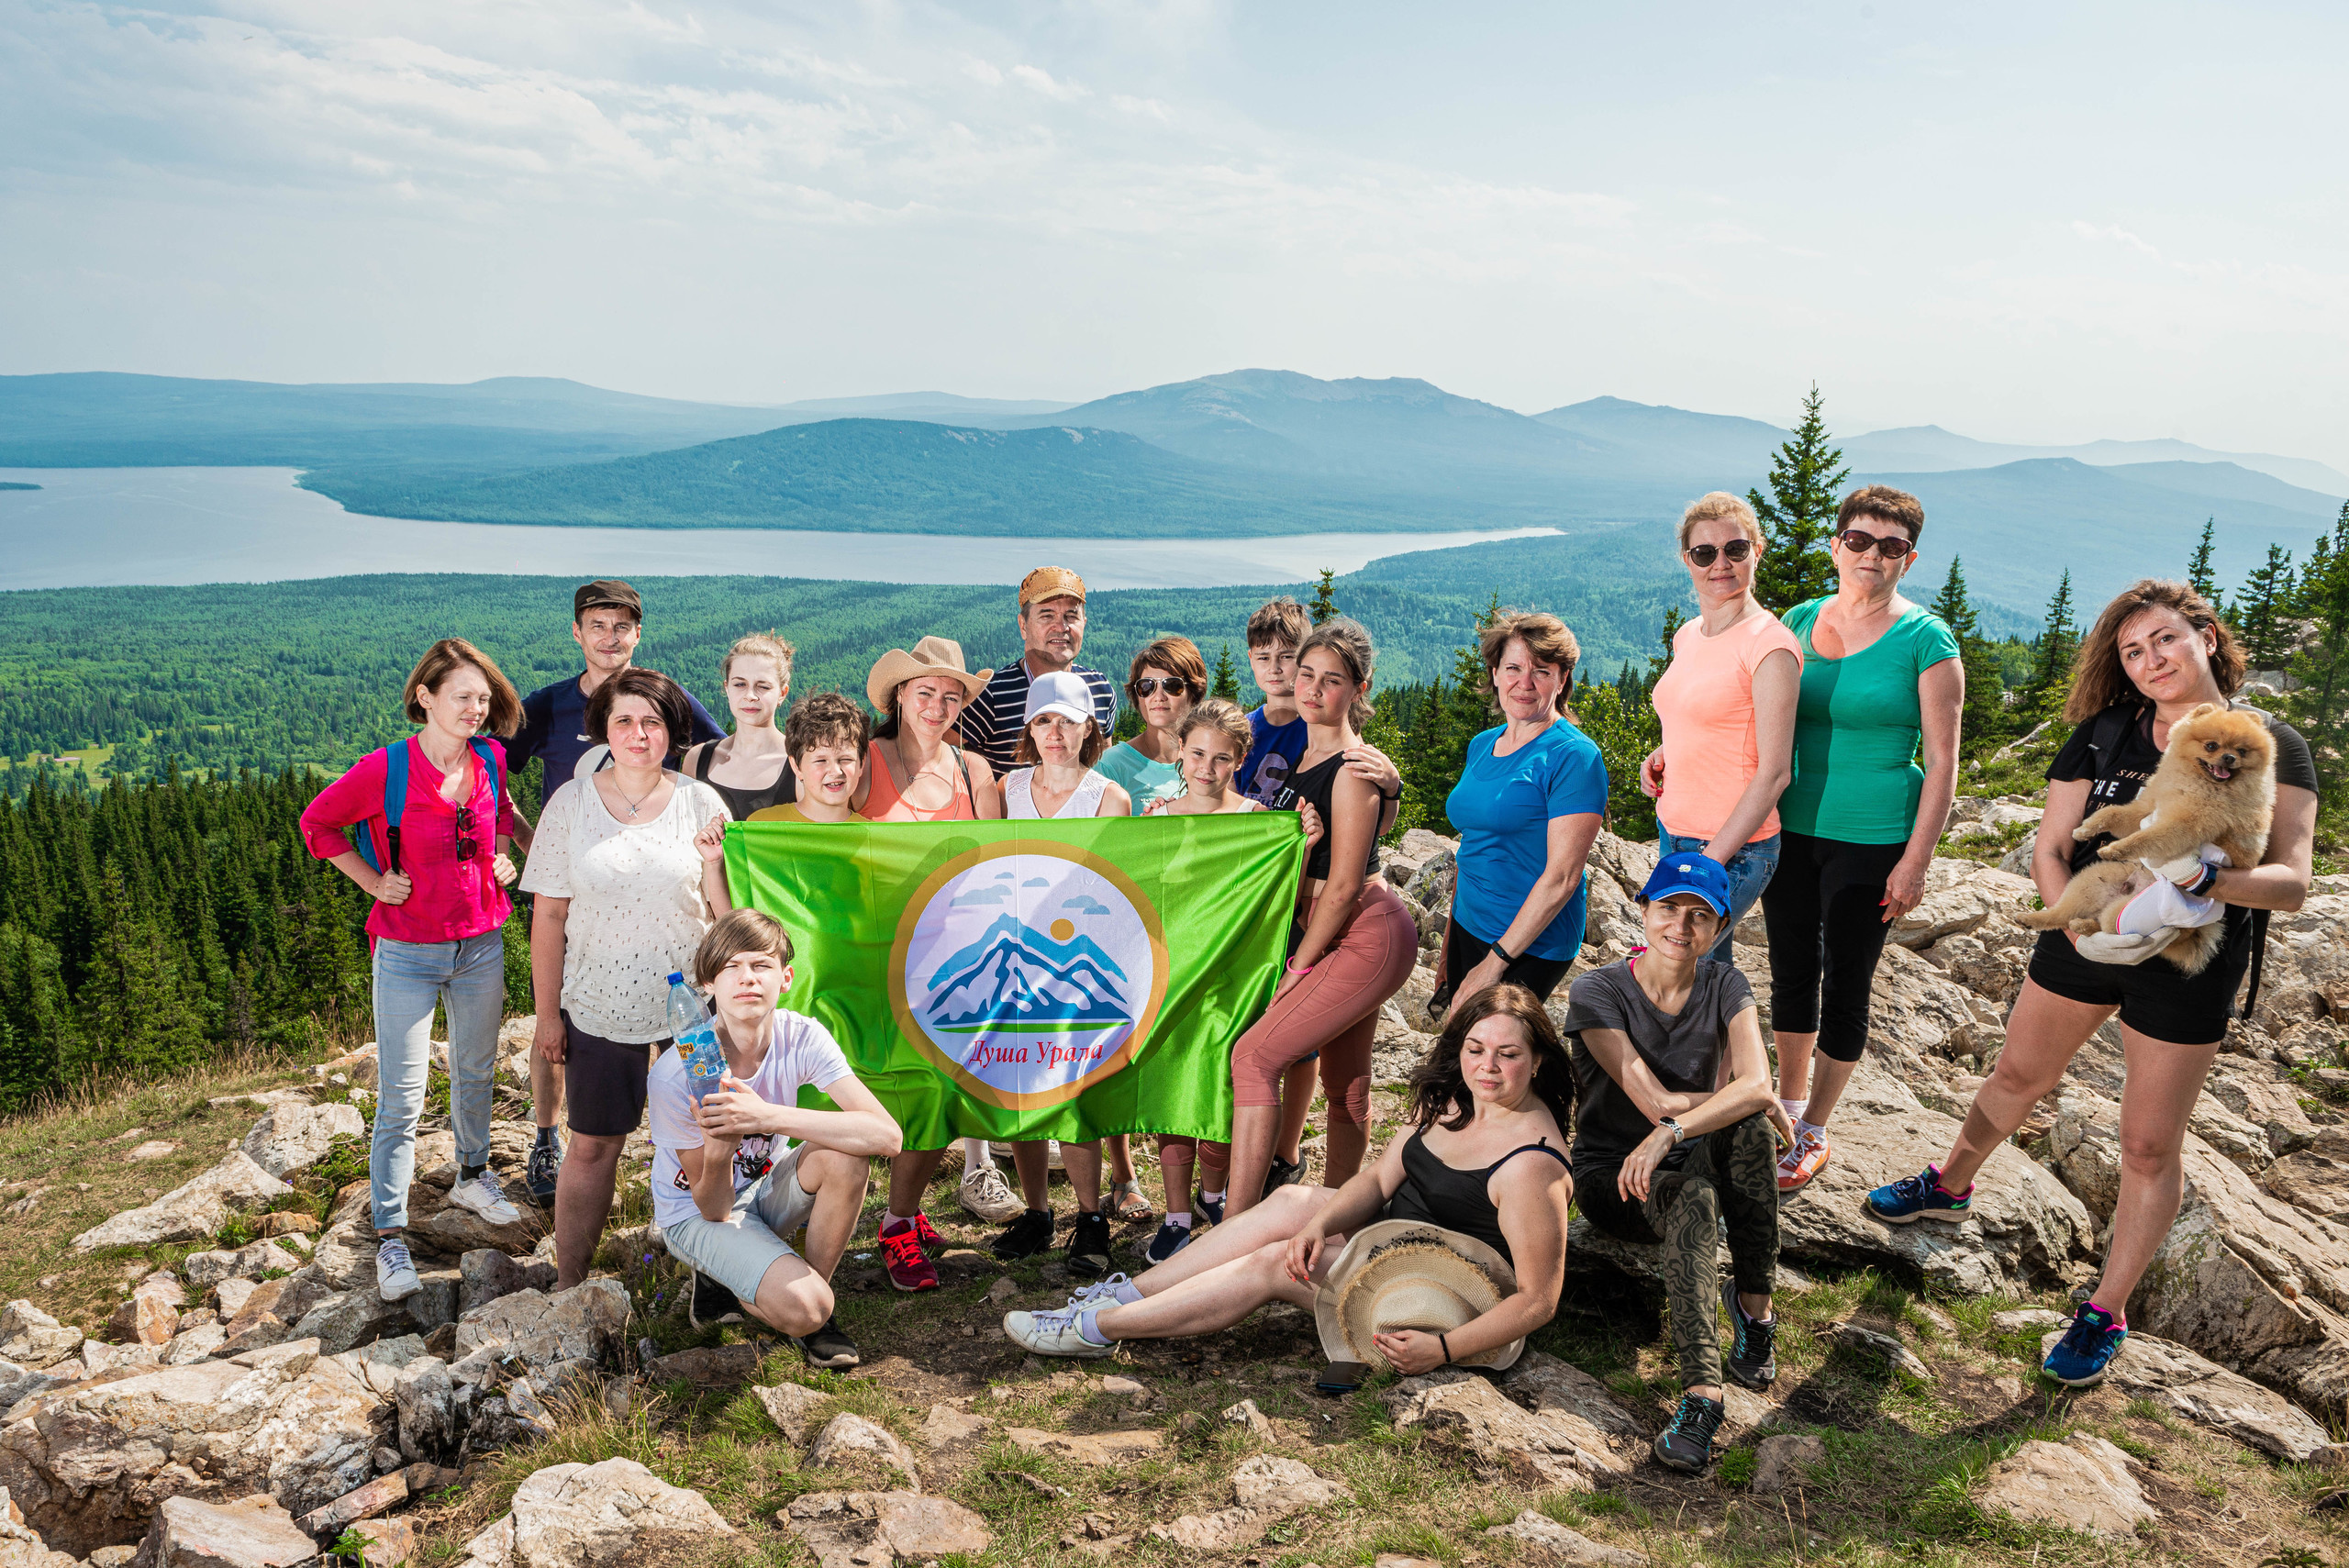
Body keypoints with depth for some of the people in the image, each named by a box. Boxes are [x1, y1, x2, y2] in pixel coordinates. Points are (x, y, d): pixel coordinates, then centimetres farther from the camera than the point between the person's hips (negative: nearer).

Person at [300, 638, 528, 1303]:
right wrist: (372, 880, -6)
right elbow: (317, 822, 0)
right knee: (401, 1098, -1)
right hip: (408, 953, -4)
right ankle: (390, 1237, 8)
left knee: (476, 1070, 21)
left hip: (481, 943, 5)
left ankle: (472, 1175, 43)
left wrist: (504, 856, 5)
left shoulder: (491, 760, -3)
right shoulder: (386, 768, -16)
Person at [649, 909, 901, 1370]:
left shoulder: (801, 1037, -20)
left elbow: (886, 1136, -33)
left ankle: (811, 1286, -7)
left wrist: (768, 1115, -41)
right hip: (697, 1213, -4)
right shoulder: (673, 1075, -27)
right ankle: (720, 1282, 4)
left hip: (762, 1190, 4)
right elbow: (714, 1210, -19)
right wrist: (719, 1150, -42)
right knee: (802, 1309, -28)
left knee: (844, 1152, -28)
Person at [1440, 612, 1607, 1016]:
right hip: (1468, 929, 7)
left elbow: (1563, 875, -18)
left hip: (1532, 945, -7)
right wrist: (1449, 936, 15)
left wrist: (1496, 961, -19)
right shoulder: (1481, 745, 10)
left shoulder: (1574, 756, -14)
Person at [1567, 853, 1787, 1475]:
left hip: (1699, 1166, 3)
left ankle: (1753, 1303, -19)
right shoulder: (1598, 993, -13)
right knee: (1694, 1200, -37)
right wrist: (1741, 1100, -11)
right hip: (1614, 1178, -3)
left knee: (1746, 1127, -31)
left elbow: (1756, 1084, -22)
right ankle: (1701, 1392, -47)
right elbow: (1657, 1102, -20)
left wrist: (1673, 1132, -36)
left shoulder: (1725, 988, -3)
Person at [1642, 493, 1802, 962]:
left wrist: (1710, 860, -18)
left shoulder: (1769, 646, -15)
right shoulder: (1687, 636, 9)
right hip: (1672, 832, 7)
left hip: (1734, 850, -7)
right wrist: (1663, 756, 4)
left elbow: (1774, 773, -16)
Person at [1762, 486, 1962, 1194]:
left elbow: (1942, 761, -8)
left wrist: (1916, 861, -12)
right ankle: (1787, 1108, 33)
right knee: (1792, 971, 15)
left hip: (1872, 839, -4)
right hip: (1791, 828, 4)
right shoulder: (1799, 622, 5)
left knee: (1846, 983, 6)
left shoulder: (1925, 639, -8)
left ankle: (1813, 1135, 21)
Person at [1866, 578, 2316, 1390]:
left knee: (2149, 1145, 5)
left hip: (2187, 967, -3)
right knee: (2018, 1077, 20)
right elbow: (2049, 848, -1)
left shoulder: (2272, 748, -11)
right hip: (2084, 941, 3)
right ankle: (1951, 1185, 46)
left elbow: (2292, 881, -19)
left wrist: (2201, 879, -38)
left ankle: (2107, 1313, 19)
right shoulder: (2103, 735, -2)